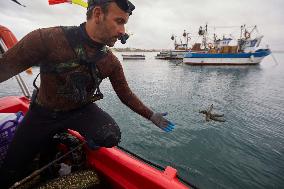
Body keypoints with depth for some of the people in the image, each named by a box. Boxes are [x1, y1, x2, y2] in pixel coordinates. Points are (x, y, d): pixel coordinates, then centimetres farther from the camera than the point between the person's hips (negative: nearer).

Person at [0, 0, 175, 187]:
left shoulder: (111, 62, -13)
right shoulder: (47, 38, -23)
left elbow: (126, 95, -5)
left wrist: (151, 116, -4)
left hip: (83, 110, 1)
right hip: (43, 113, 0)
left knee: (111, 137, -26)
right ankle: (52, 140, 37)